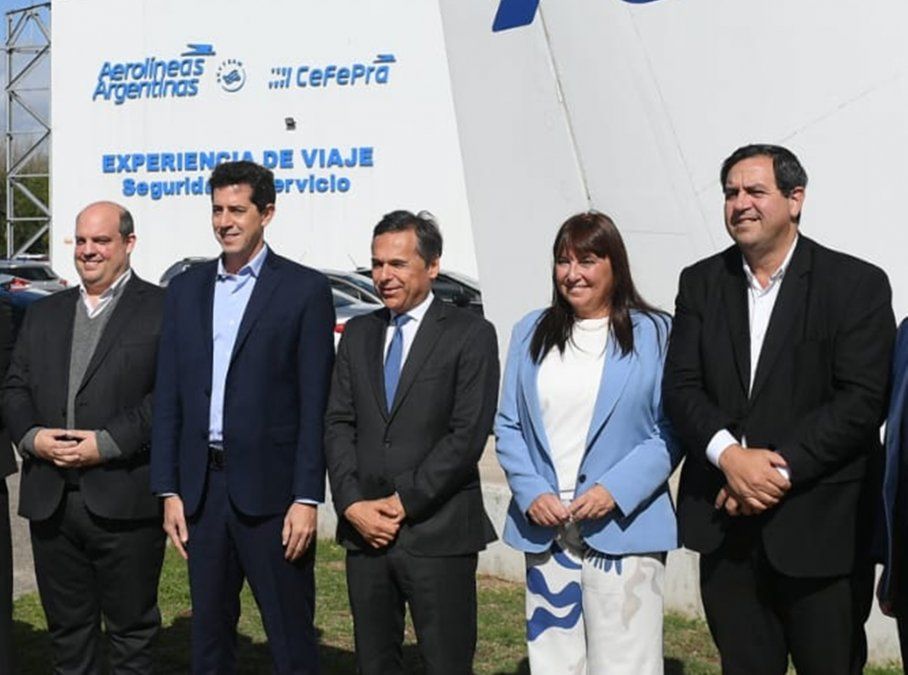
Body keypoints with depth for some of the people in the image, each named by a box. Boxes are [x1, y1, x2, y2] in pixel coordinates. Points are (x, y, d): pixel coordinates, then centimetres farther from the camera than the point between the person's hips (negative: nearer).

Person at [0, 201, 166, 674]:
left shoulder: (162, 310, -2)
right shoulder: (43, 314, 17)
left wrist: (108, 443, -17)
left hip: (124, 503, -5)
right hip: (50, 501, 5)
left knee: (131, 630, 7)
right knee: (67, 630, 14)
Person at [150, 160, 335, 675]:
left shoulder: (305, 289, -2)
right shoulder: (186, 289, 11)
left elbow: (315, 404, -6)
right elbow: (168, 397, 10)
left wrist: (307, 498, -11)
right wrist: (169, 491, 5)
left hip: (270, 490, -4)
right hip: (202, 487, 5)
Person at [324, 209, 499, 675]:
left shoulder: (470, 334, -2)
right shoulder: (357, 333, 14)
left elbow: (468, 435, -9)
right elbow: (338, 424, 8)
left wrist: (403, 502, -12)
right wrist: (353, 504, -6)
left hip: (438, 532, -5)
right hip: (364, 530, 5)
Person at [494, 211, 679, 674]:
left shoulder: (654, 334, 0)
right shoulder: (531, 332, 12)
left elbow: (670, 432, -4)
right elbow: (509, 425, 9)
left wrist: (615, 491, -15)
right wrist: (532, 494, -6)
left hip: (621, 528, -3)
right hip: (545, 529, 4)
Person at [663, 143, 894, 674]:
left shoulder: (857, 284, -4)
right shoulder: (701, 283, 8)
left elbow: (863, 401, -11)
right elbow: (681, 387, 1)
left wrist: (781, 470, -17)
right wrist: (730, 455, -16)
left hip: (821, 528, -3)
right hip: (727, 519, 3)